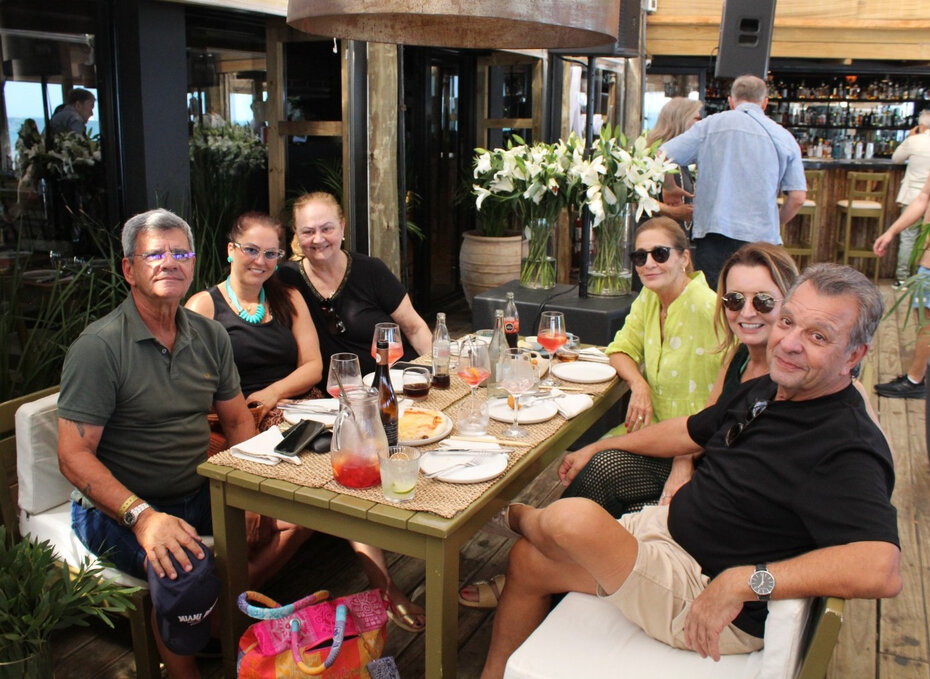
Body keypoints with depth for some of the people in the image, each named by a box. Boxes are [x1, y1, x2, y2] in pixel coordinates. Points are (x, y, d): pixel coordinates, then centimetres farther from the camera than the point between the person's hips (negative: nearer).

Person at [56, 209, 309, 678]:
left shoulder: (209, 336, 4)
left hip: (199, 494, 7)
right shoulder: (99, 346, -15)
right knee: (186, 572, -34)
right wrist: (141, 516, -31)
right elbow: (74, 455, -18)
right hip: (119, 507, -6)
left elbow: (238, 421, 11)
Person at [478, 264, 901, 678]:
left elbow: (882, 570, -39)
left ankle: (512, 516, 13)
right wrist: (599, 447, 28)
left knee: (573, 518, -26)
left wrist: (743, 581, -39)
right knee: (527, 561, 9)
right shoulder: (765, 391, 4)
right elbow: (690, 432, 20)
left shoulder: (846, 448, -25)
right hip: (667, 524, 9)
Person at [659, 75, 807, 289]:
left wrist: (670, 188, 18)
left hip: (714, 233, -1)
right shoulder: (784, 138, 9)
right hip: (762, 239, 1)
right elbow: (798, 198, 5)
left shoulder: (711, 124, 5)